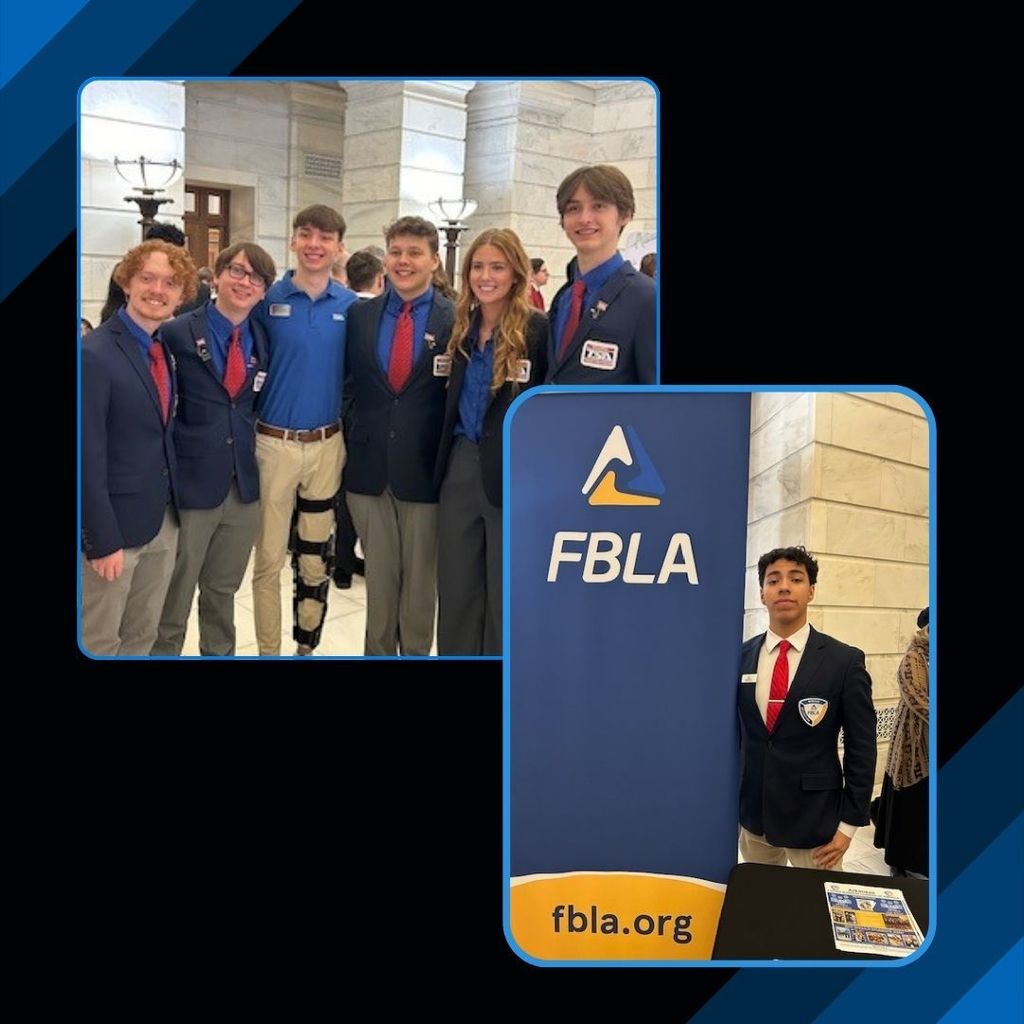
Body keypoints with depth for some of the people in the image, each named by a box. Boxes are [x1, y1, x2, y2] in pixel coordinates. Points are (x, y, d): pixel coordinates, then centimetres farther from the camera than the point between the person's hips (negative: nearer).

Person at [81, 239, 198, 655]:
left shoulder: (167, 348, 7)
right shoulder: (93, 354, -17)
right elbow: (87, 456, -19)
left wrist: (174, 506, 8)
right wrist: (103, 540, -20)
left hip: (164, 519, 7)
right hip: (115, 523, -7)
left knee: (143, 635, 18)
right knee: (99, 642, 7)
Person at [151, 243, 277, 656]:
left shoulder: (264, 341, 8)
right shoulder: (177, 333, -7)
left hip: (244, 486, 5)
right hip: (191, 483, -4)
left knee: (223, 591, 17)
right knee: (175, 595, 6)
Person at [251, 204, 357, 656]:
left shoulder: (352, 306, 2)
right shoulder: (267, 300, -4)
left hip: (328, 445, 2)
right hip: (274, 444, -2)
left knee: (315, 558, 13)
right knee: (269, 558, 4)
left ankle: (307, 646, 27)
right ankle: (269, 651, 17)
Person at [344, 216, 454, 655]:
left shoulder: (457, 319, -5)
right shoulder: (359, 315, 6)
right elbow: (350, 384, 12)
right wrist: (349, 444, 4)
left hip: (424, 470, -3)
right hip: (369, 468, 3)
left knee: (420, 581, 10)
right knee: (378, 577, 14)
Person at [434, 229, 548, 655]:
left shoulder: (538, 328, -10)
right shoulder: (462, 328, 8)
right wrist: (447, 457, 6)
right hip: (461, 466, 5)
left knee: (505, 589, 8)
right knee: (455, 585, 12)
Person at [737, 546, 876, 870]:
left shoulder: (845, 661, -8)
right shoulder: (740, 657, 2)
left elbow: (861, 748, -5)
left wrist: (849, 824, -6)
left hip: (814, 816, -3)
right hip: (752, 811, 3)